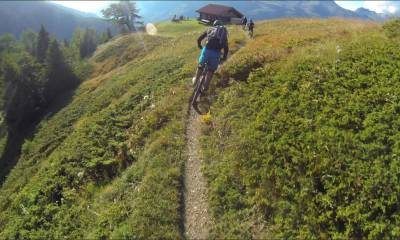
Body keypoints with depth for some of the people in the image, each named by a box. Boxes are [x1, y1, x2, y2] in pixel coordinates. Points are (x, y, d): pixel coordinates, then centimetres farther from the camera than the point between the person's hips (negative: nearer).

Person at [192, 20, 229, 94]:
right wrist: (224, 57, 29)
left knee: (200, 66, 25)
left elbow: (199, 39, 19)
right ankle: (204, 88, 20)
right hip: (216, 53, 0)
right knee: (211, 70, 18)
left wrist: (200, 47, 38)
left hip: (207, 50, 0)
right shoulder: (224, 33, 22)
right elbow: (226, 47, 15)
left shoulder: (210, 29, 22)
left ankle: (195, 80, 41)